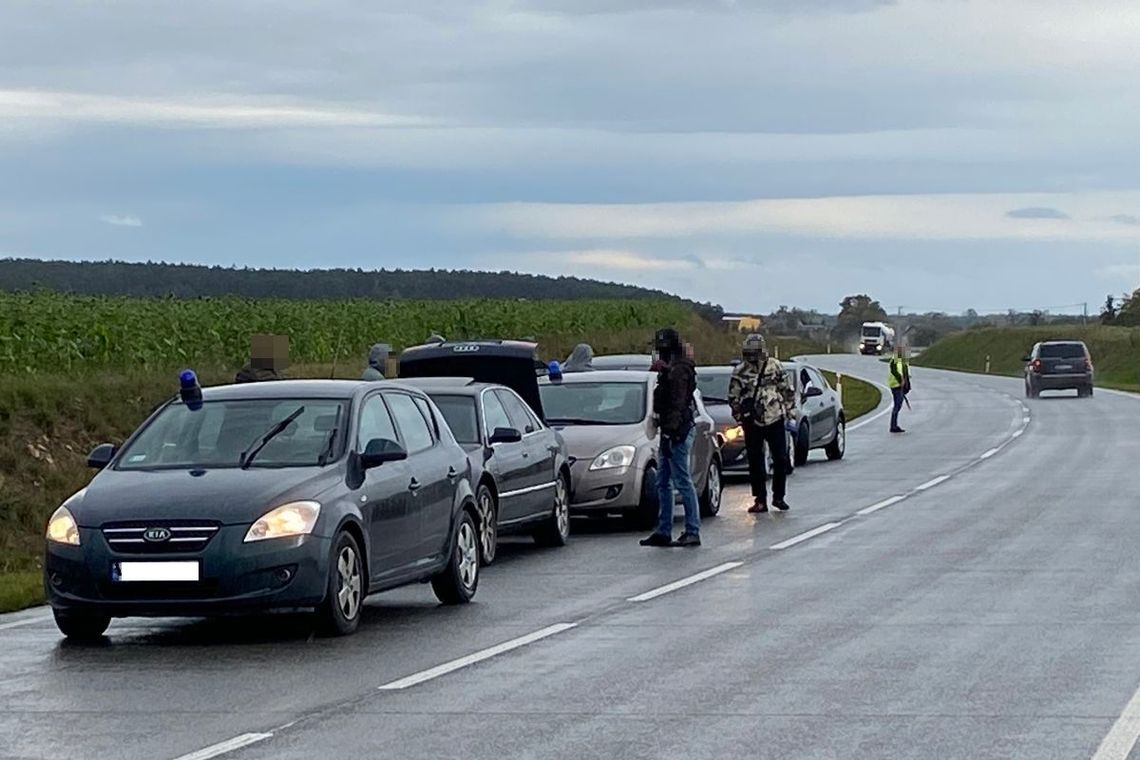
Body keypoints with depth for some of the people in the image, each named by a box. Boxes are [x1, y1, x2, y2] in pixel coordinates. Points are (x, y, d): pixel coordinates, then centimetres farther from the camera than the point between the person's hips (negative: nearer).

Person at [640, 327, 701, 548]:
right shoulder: (671, 370, 17)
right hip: (673, 432, 11)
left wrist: (669, 433, -24)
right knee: (663, 483, 12)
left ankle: (693, 532, -6)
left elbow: (677, 405, -21)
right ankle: (663, 532, 15)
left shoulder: (678, 371, -15)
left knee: (683, 482, -8)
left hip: (678, 432, -11)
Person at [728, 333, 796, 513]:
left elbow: (788, 391, 7)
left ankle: (779, 496, 17)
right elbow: (733, 398, 6)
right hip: (752, 423, 0)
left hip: (775, 420, 0)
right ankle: (760, 500, 10)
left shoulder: (775, 366, 0)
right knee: (755, 463, 2)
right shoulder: (739, 372, -1)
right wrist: (740, 418, 0)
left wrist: (790, 414, 5)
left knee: (781, 460, 1)